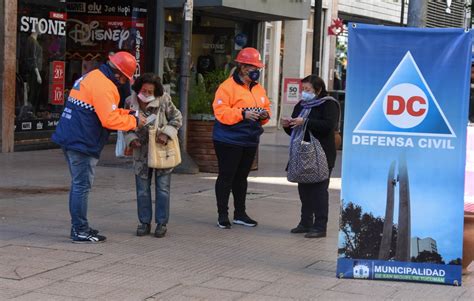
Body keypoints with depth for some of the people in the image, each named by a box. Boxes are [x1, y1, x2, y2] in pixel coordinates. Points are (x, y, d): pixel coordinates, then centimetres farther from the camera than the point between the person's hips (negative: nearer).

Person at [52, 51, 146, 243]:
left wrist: (128, 114, 10)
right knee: (82, 186, -5)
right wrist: (134, 121, -9)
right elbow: (109, 119, -22)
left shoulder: (91, 77, 17)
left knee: (78, 184, 16)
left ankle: (78, 227, 24)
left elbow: (104, 110, 20)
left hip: (70, 139, 10)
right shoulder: (103, 85, -16)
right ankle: (80, 231, 0)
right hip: (82, 142, -10)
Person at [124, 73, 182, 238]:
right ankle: (144, 223, 18)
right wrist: (131, 139, -15)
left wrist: (166, 133, -19)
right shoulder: (130, 103, -9)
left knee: (162, 188, 4)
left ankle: (161, 223, 14)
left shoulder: (164, 100, -14)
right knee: (142, 189, 7)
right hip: (141, 151, 2)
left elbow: (177, 118, -5)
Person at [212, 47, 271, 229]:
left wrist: (264, 115, -5)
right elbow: (221, 112, -19)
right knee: (226, 176, 0)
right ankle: (222, 215, 7)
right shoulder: (228, 86, -11)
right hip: (229, 141, -7)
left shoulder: (258, 89, 12)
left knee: (241, 177, 15)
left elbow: (265, 108, 19)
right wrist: (243, 114, -27)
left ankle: (240, 213, 24)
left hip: (250, 141, 7)